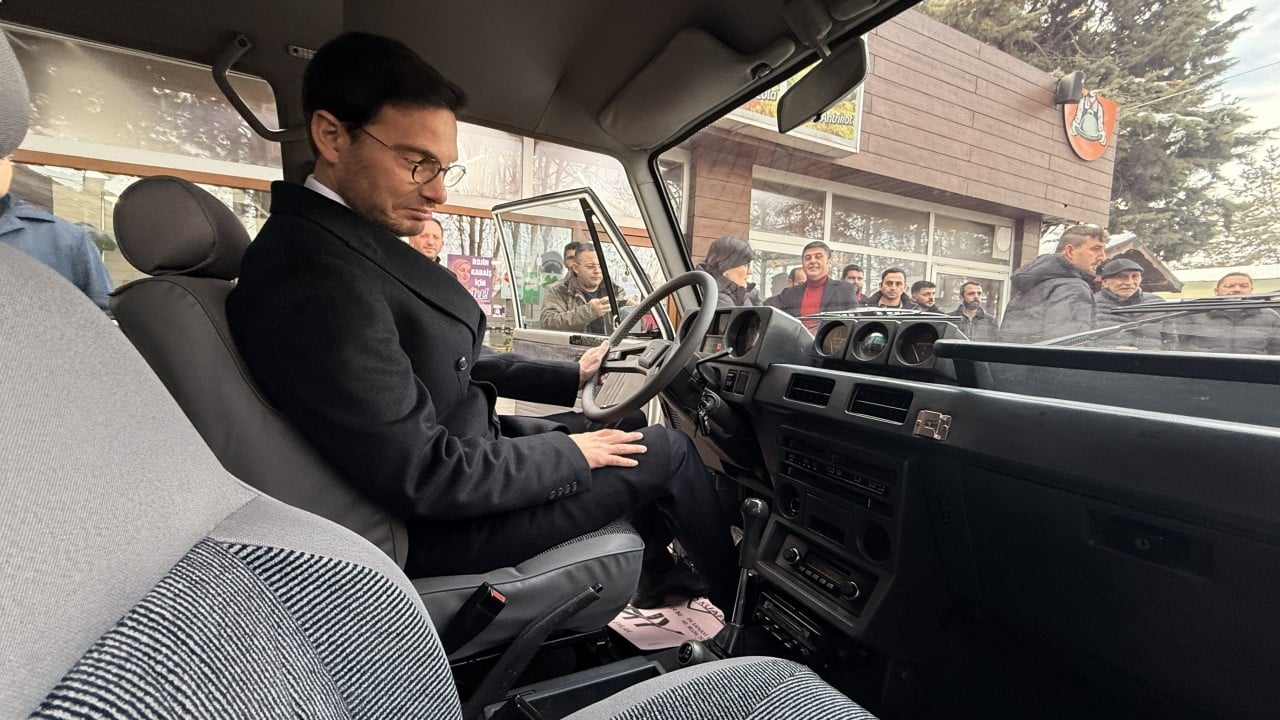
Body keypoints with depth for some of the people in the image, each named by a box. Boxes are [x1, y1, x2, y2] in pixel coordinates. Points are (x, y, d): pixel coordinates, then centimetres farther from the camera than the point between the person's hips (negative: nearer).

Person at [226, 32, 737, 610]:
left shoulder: (350, 238, 4)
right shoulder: (310, 274, -28)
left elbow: (458, 364, 11)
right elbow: (424, 478, -28)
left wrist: (572, 376, 8)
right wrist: (570, 453, -16)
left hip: (462, 451, 9)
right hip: (447, 525, -9)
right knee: (667, 449, -1)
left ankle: (657, 569, 40)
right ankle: (735, 602, 28)